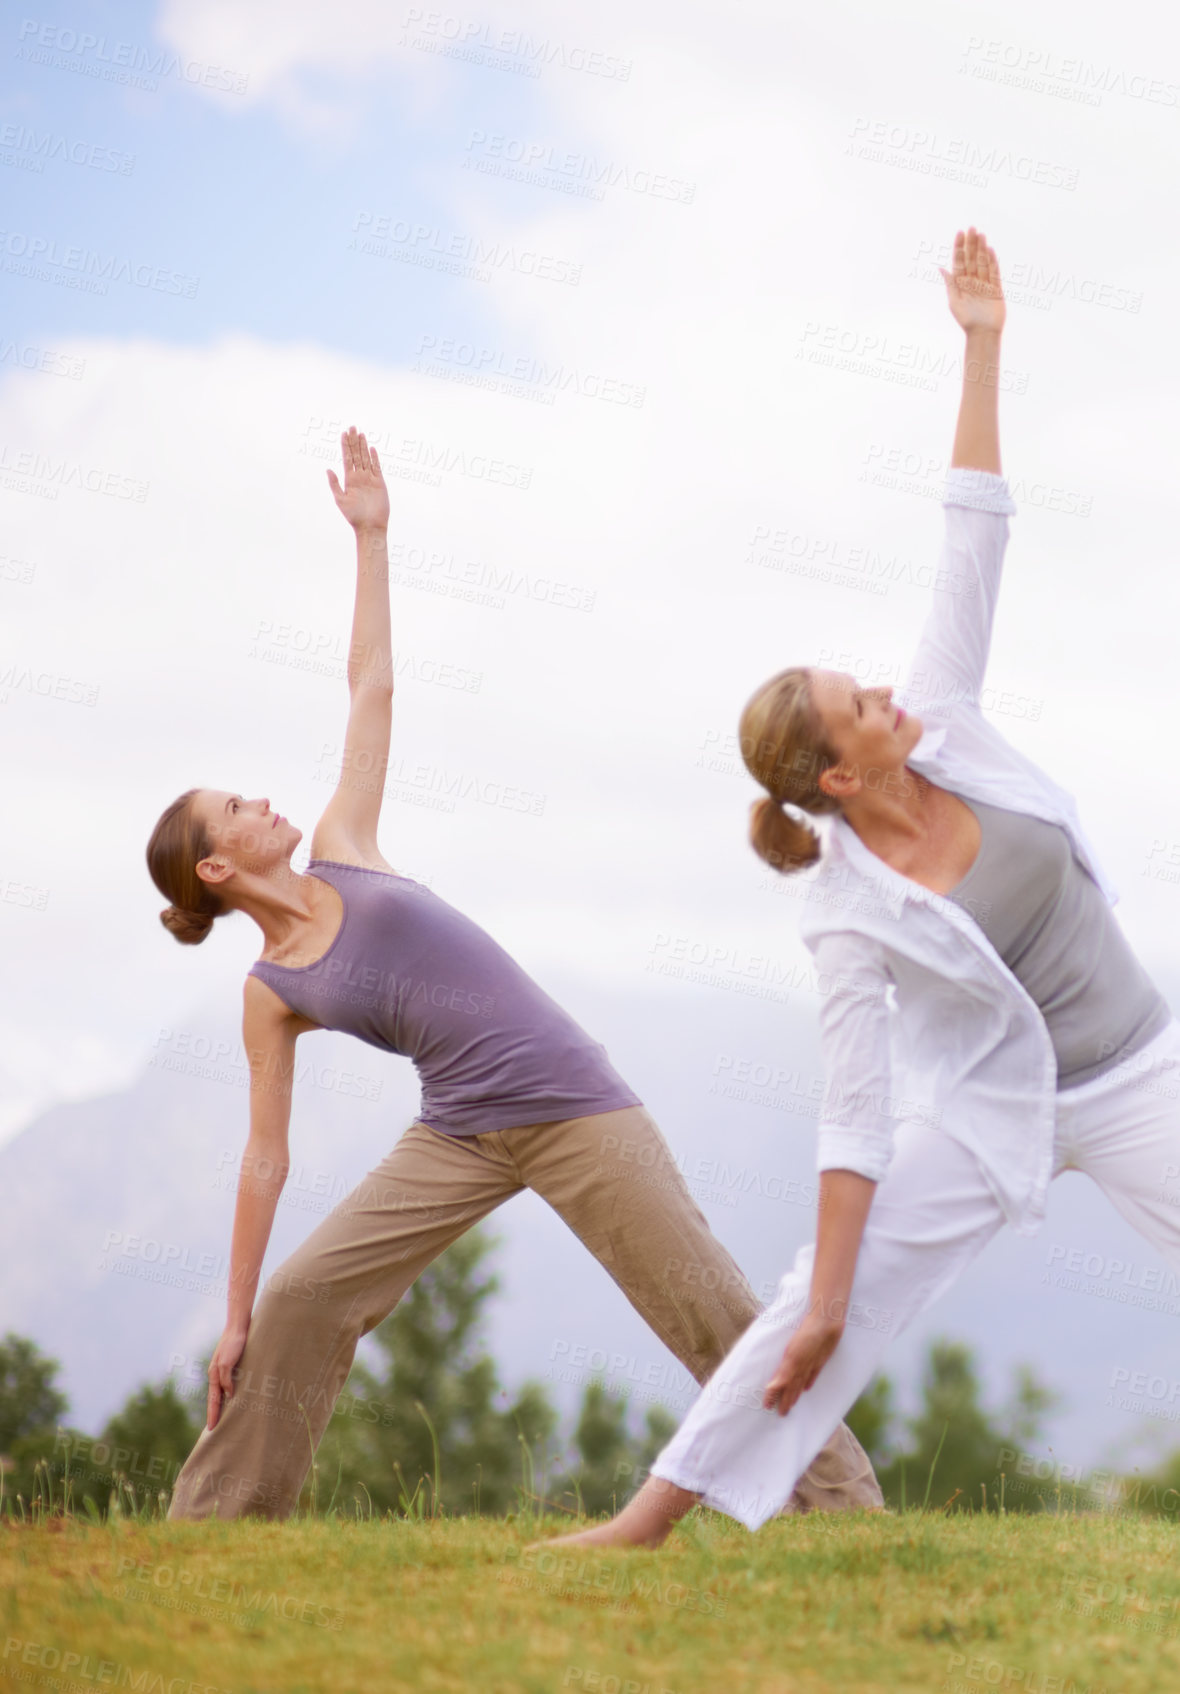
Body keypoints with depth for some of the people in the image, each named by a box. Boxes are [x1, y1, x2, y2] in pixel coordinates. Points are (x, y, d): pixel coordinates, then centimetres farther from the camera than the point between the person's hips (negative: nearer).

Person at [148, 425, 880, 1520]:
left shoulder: (343, 852, 9)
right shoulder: (270, 996, 3)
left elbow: (370, 688, 14)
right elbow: (265, 1156, 4)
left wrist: (369, 535, 14)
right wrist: (234, 1318, 1)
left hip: (577, 1114, 0)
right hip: (460, 1137, 0)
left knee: (717, 1316, -4)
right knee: (297, 1303, -7)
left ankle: (838, 1497, -1)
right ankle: (215, 1521, 6)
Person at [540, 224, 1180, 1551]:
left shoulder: (943, 730, -9)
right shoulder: (849, 919, -18)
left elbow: (974, 539, -10)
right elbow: (855, 1111, -17)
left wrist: (981, 348, -12)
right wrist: (826, 1298, -19)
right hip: (989, 1108, -3)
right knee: (822, 1306, -8)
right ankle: (650, 1517, 0)